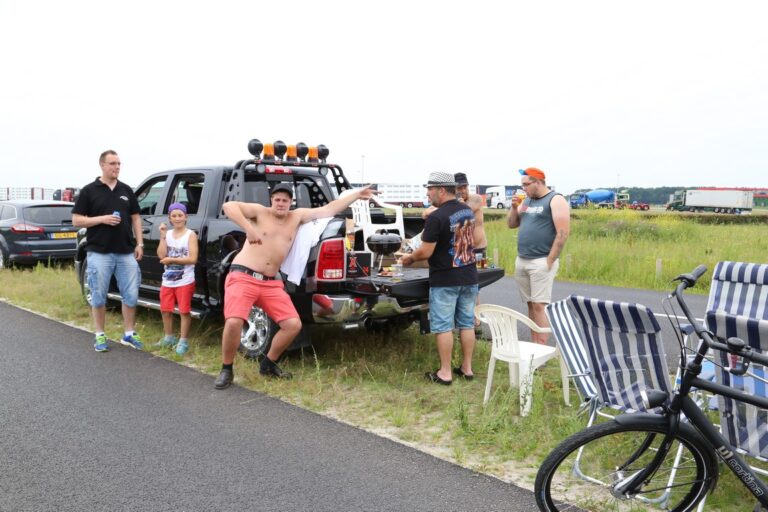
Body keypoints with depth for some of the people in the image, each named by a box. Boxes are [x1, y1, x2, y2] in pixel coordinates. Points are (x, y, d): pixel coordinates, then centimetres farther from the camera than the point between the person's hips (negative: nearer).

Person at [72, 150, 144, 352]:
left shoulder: (126, 190, 11)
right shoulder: (89, 191, 1)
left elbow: (135, 218, 15)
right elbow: (76, 220, -1)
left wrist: (139, 244, 6)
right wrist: (102, 219, -14)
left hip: (126, 252, 3)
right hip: (99, 253, -3)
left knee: (131, 295, 4)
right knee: (99, 296, 4)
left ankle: (129, 333, 17)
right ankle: (100, 335, 17)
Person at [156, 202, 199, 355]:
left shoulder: (190, 235, -6)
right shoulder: (168, 234, 7)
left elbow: (193, 259, -14)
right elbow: (161, 255, -4)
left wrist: (172, 259, -15)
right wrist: (162, 236, -9)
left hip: (185, 281, -5)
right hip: (168, 281, 5)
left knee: (184, 311, 0)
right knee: (165, 310, 13)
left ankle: (183, 341, 8)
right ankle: (169, 337, 30)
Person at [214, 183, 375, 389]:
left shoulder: (297, 216, 11)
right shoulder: (260, 212, -2)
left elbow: (330, 209, 14)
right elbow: (229, 206, -16)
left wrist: (357, 194, 16)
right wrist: (249, 228, -29)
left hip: (271, 283, 5)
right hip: (243, 277, -5)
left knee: (293, 324, -4)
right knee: (233, 322, -24)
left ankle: (268, 364, 18)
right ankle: (226, 370, -1)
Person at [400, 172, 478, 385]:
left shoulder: (437, 217, -19)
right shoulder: (468, 210, 6)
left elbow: (426, 252, -17)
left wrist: (409, 258, 1)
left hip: (445, 281, -7)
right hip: (469, 277, 7)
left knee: (443, 326, 2)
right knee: (467, 323, 13)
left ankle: (445, 372, 8)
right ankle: (467, 368, 21)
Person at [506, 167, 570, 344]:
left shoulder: (555, 200, -7)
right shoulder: (527, 201, 15)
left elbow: (563, 233, -14)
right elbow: (511, 224, 20)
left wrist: (549, 261, -16)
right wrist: (514, 207, 2)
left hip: (541, 262, -7)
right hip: (521, 261, 7)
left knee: (539, 305, -9)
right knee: (531, 305, 8)